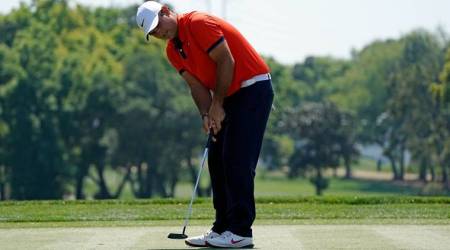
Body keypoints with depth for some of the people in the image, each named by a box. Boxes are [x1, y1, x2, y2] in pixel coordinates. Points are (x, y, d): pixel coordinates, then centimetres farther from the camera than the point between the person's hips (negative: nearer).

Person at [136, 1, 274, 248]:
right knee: (217, 160, 6)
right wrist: (207, 114, -13)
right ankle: (223, 227, 10)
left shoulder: (198, 23, -17)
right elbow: (197, 85, 5)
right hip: (230, 96, 9)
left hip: (253, 87, -9)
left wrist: (217, 105, -12)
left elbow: (226, 61, -19)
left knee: (237, 160, -13)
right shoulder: (173, 51, 9)